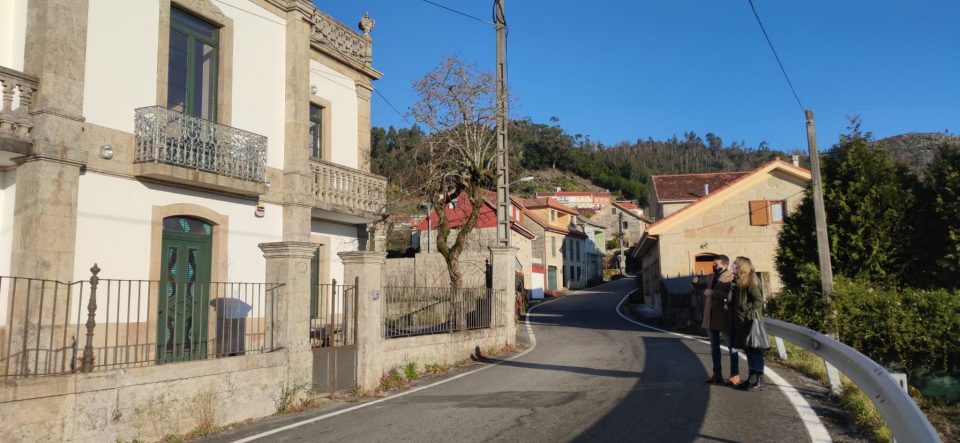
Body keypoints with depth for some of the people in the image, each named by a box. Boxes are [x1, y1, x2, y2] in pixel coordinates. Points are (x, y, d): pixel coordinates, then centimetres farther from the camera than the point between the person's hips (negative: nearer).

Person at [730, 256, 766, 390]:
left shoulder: (750, 282, -14)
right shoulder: (738, 282, 14)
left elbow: (759, 300, -19)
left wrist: (745, 308, -17)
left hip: (751, 322, -9)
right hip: (741, 322, 9)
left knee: (755, 350, -3)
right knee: (748, 350, 14)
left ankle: (759, 380, 3)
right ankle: (752, 378, 21)